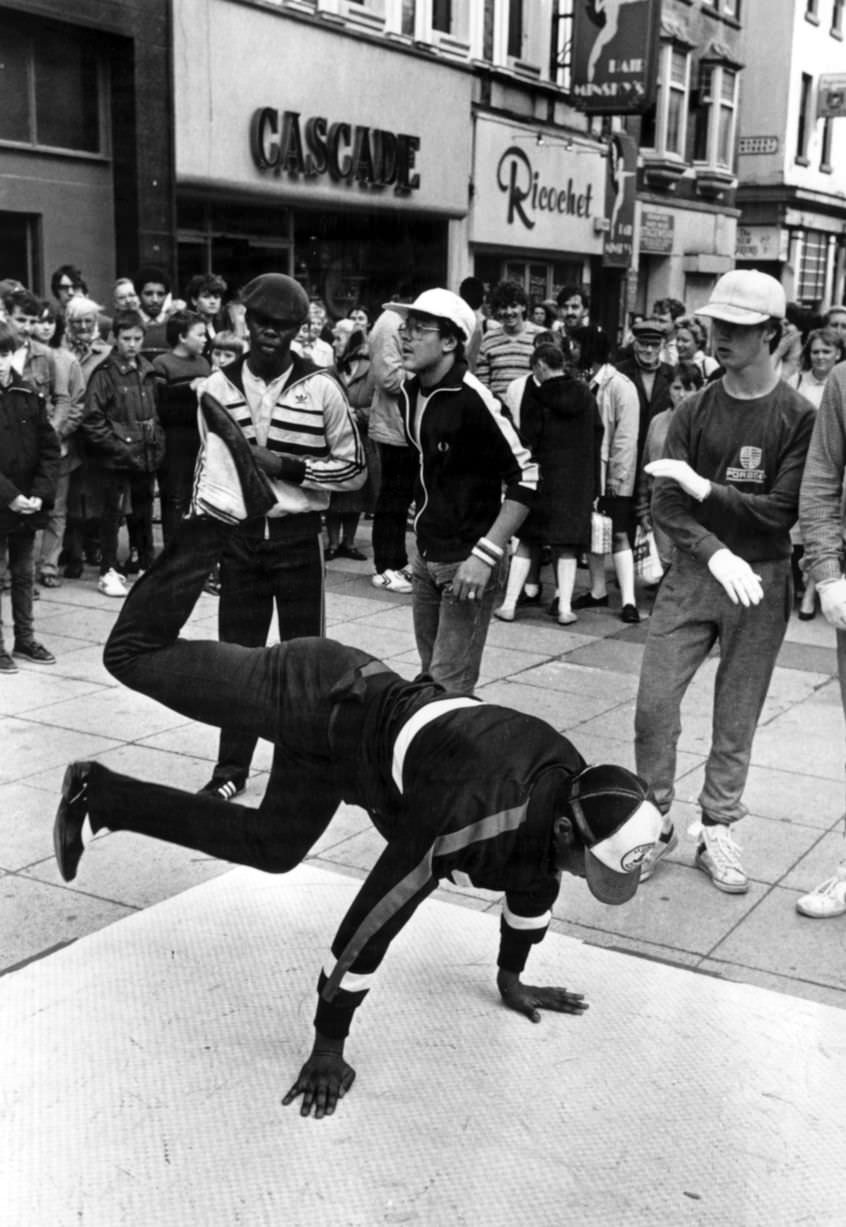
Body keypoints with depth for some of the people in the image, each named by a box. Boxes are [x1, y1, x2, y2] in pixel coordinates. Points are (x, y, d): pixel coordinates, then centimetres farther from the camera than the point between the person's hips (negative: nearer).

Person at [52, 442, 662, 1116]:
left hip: (353, 723, 7)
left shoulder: (572, 791, -13)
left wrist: (512, 980, 22)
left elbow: (534, 880, 9)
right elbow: (375, 919, -30)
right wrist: (327, 1048, -21)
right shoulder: (469, 819, -36)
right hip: (321, 696, -7)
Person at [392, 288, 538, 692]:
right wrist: (424, 540, 16)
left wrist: (484, 555, -24)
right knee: (429, 678, 15)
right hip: (427, 558, 8)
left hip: (467, 564, -8)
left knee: (448, 689, -6)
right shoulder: (410, 393, 5)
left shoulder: (472, 399, -20)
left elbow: (526, 478, -20)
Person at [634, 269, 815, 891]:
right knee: (654, 703, -2)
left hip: (761, 582, -2)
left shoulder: (798, 417, -5)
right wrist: (716, 552, -18)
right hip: (694, 572, 2)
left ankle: (718, 832, 21)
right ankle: (655, 823, 15)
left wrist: (703, 488, -15)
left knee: (737, 719, 6)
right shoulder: (694, 411, 3)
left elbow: (781, 512, -11)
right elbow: (666, 504, -3)